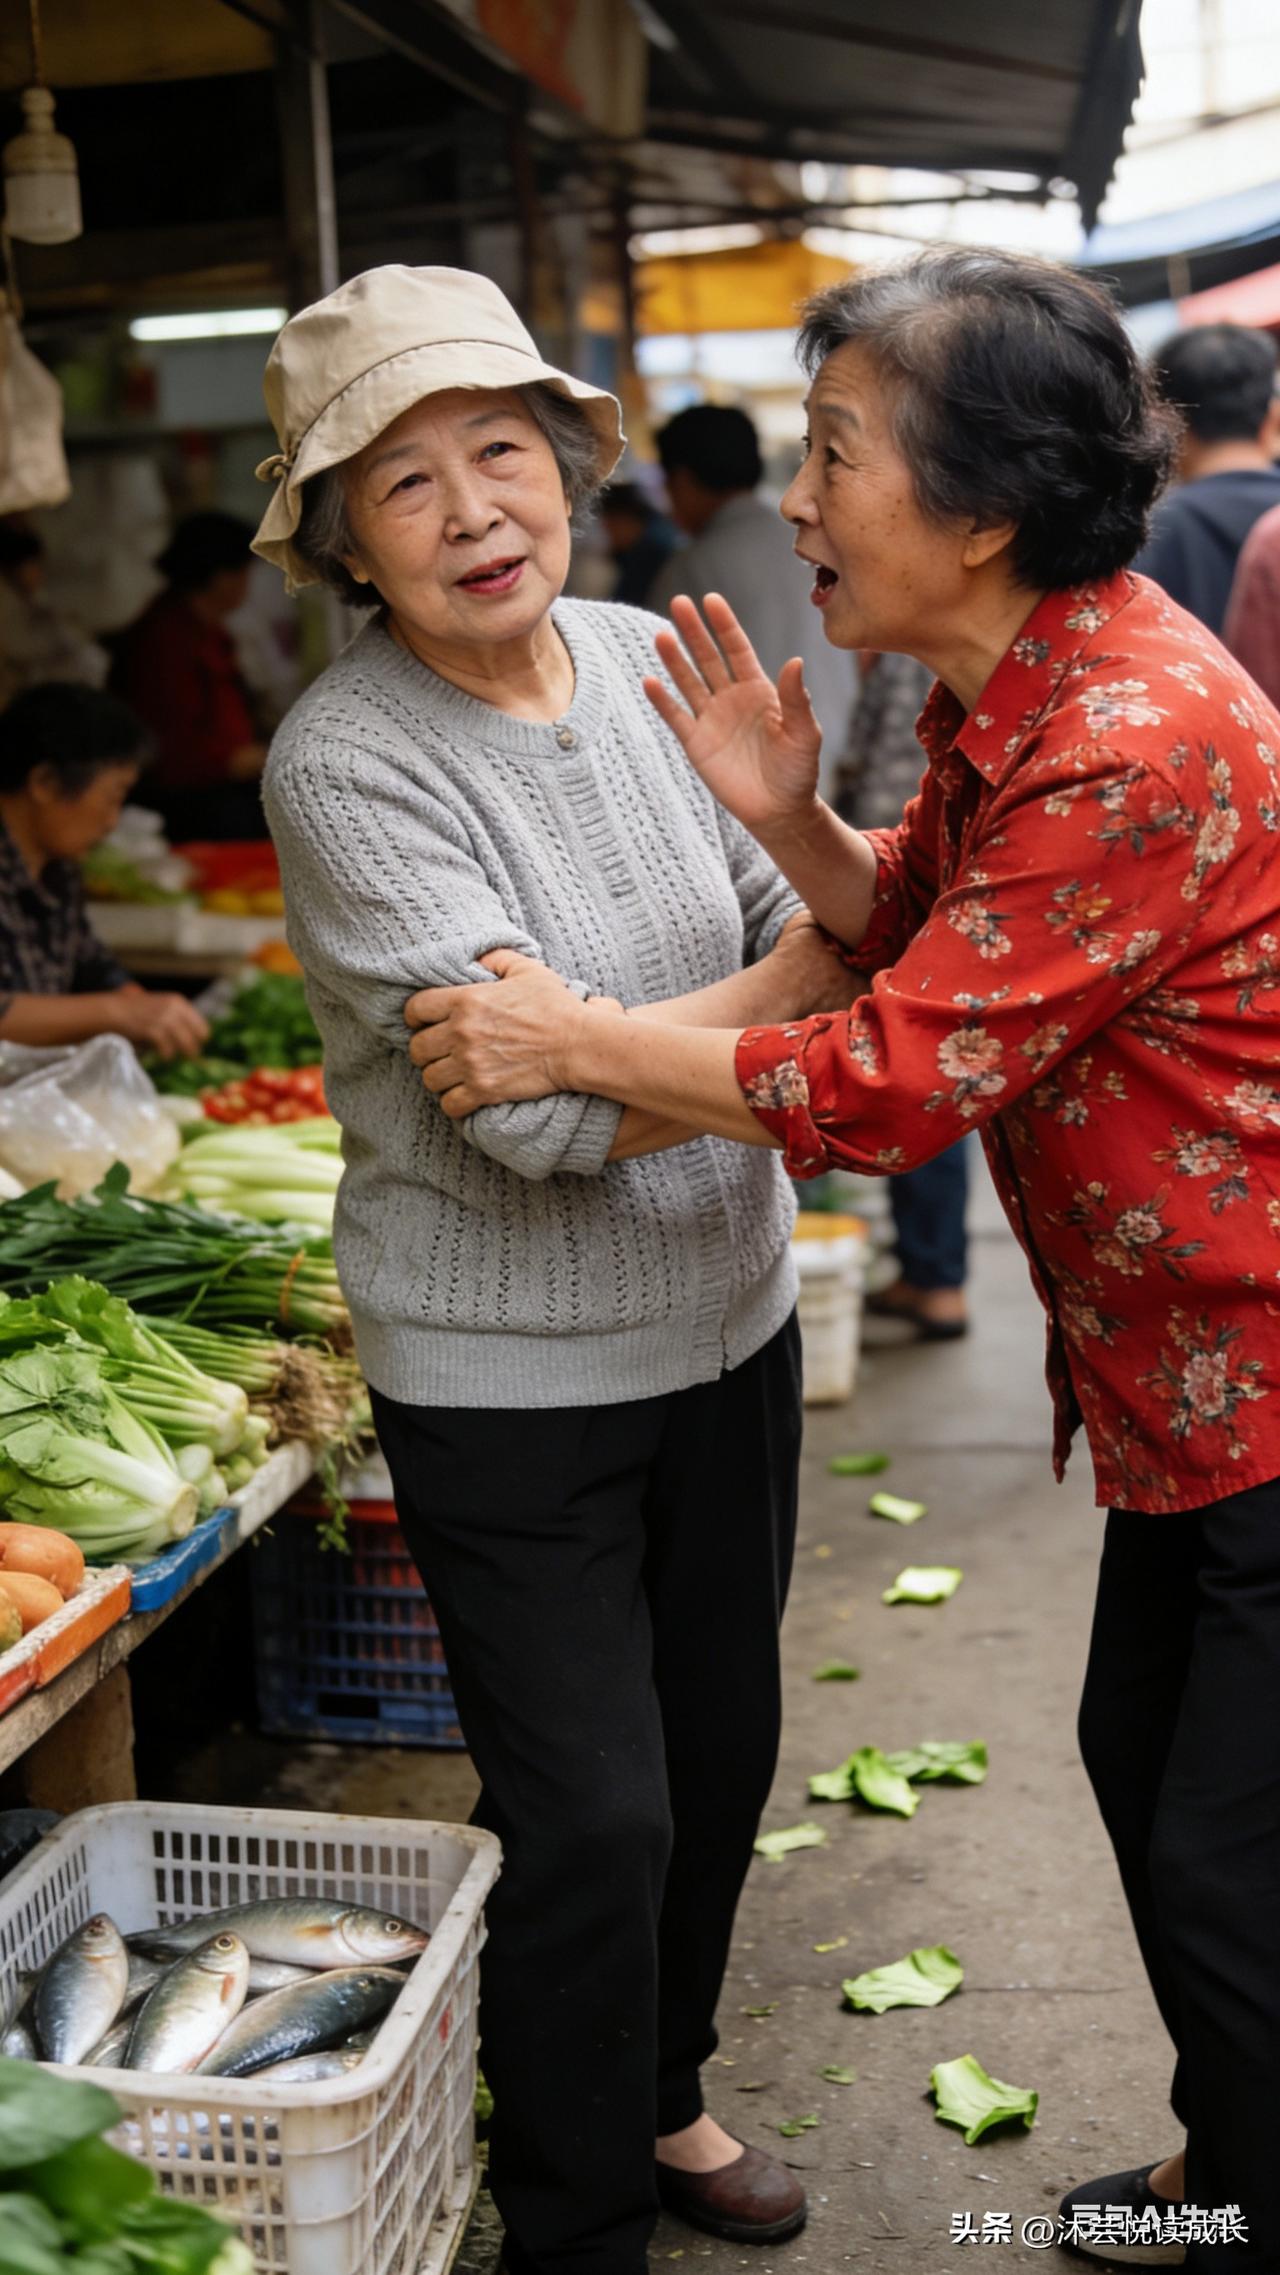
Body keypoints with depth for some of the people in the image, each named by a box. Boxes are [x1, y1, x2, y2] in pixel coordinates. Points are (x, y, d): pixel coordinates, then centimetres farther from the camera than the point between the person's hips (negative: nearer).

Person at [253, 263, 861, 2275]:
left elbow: (791, 946, 4)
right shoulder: (344, 766, -19)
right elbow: (548, 1116, -26)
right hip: (508, 1377, -6)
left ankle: (657, 2096, 46)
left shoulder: (646, 663, -1)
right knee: (593, 1817, 2)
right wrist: (836, 945, -21)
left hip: (726, 1318, 6)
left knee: (722, 1750, 20)